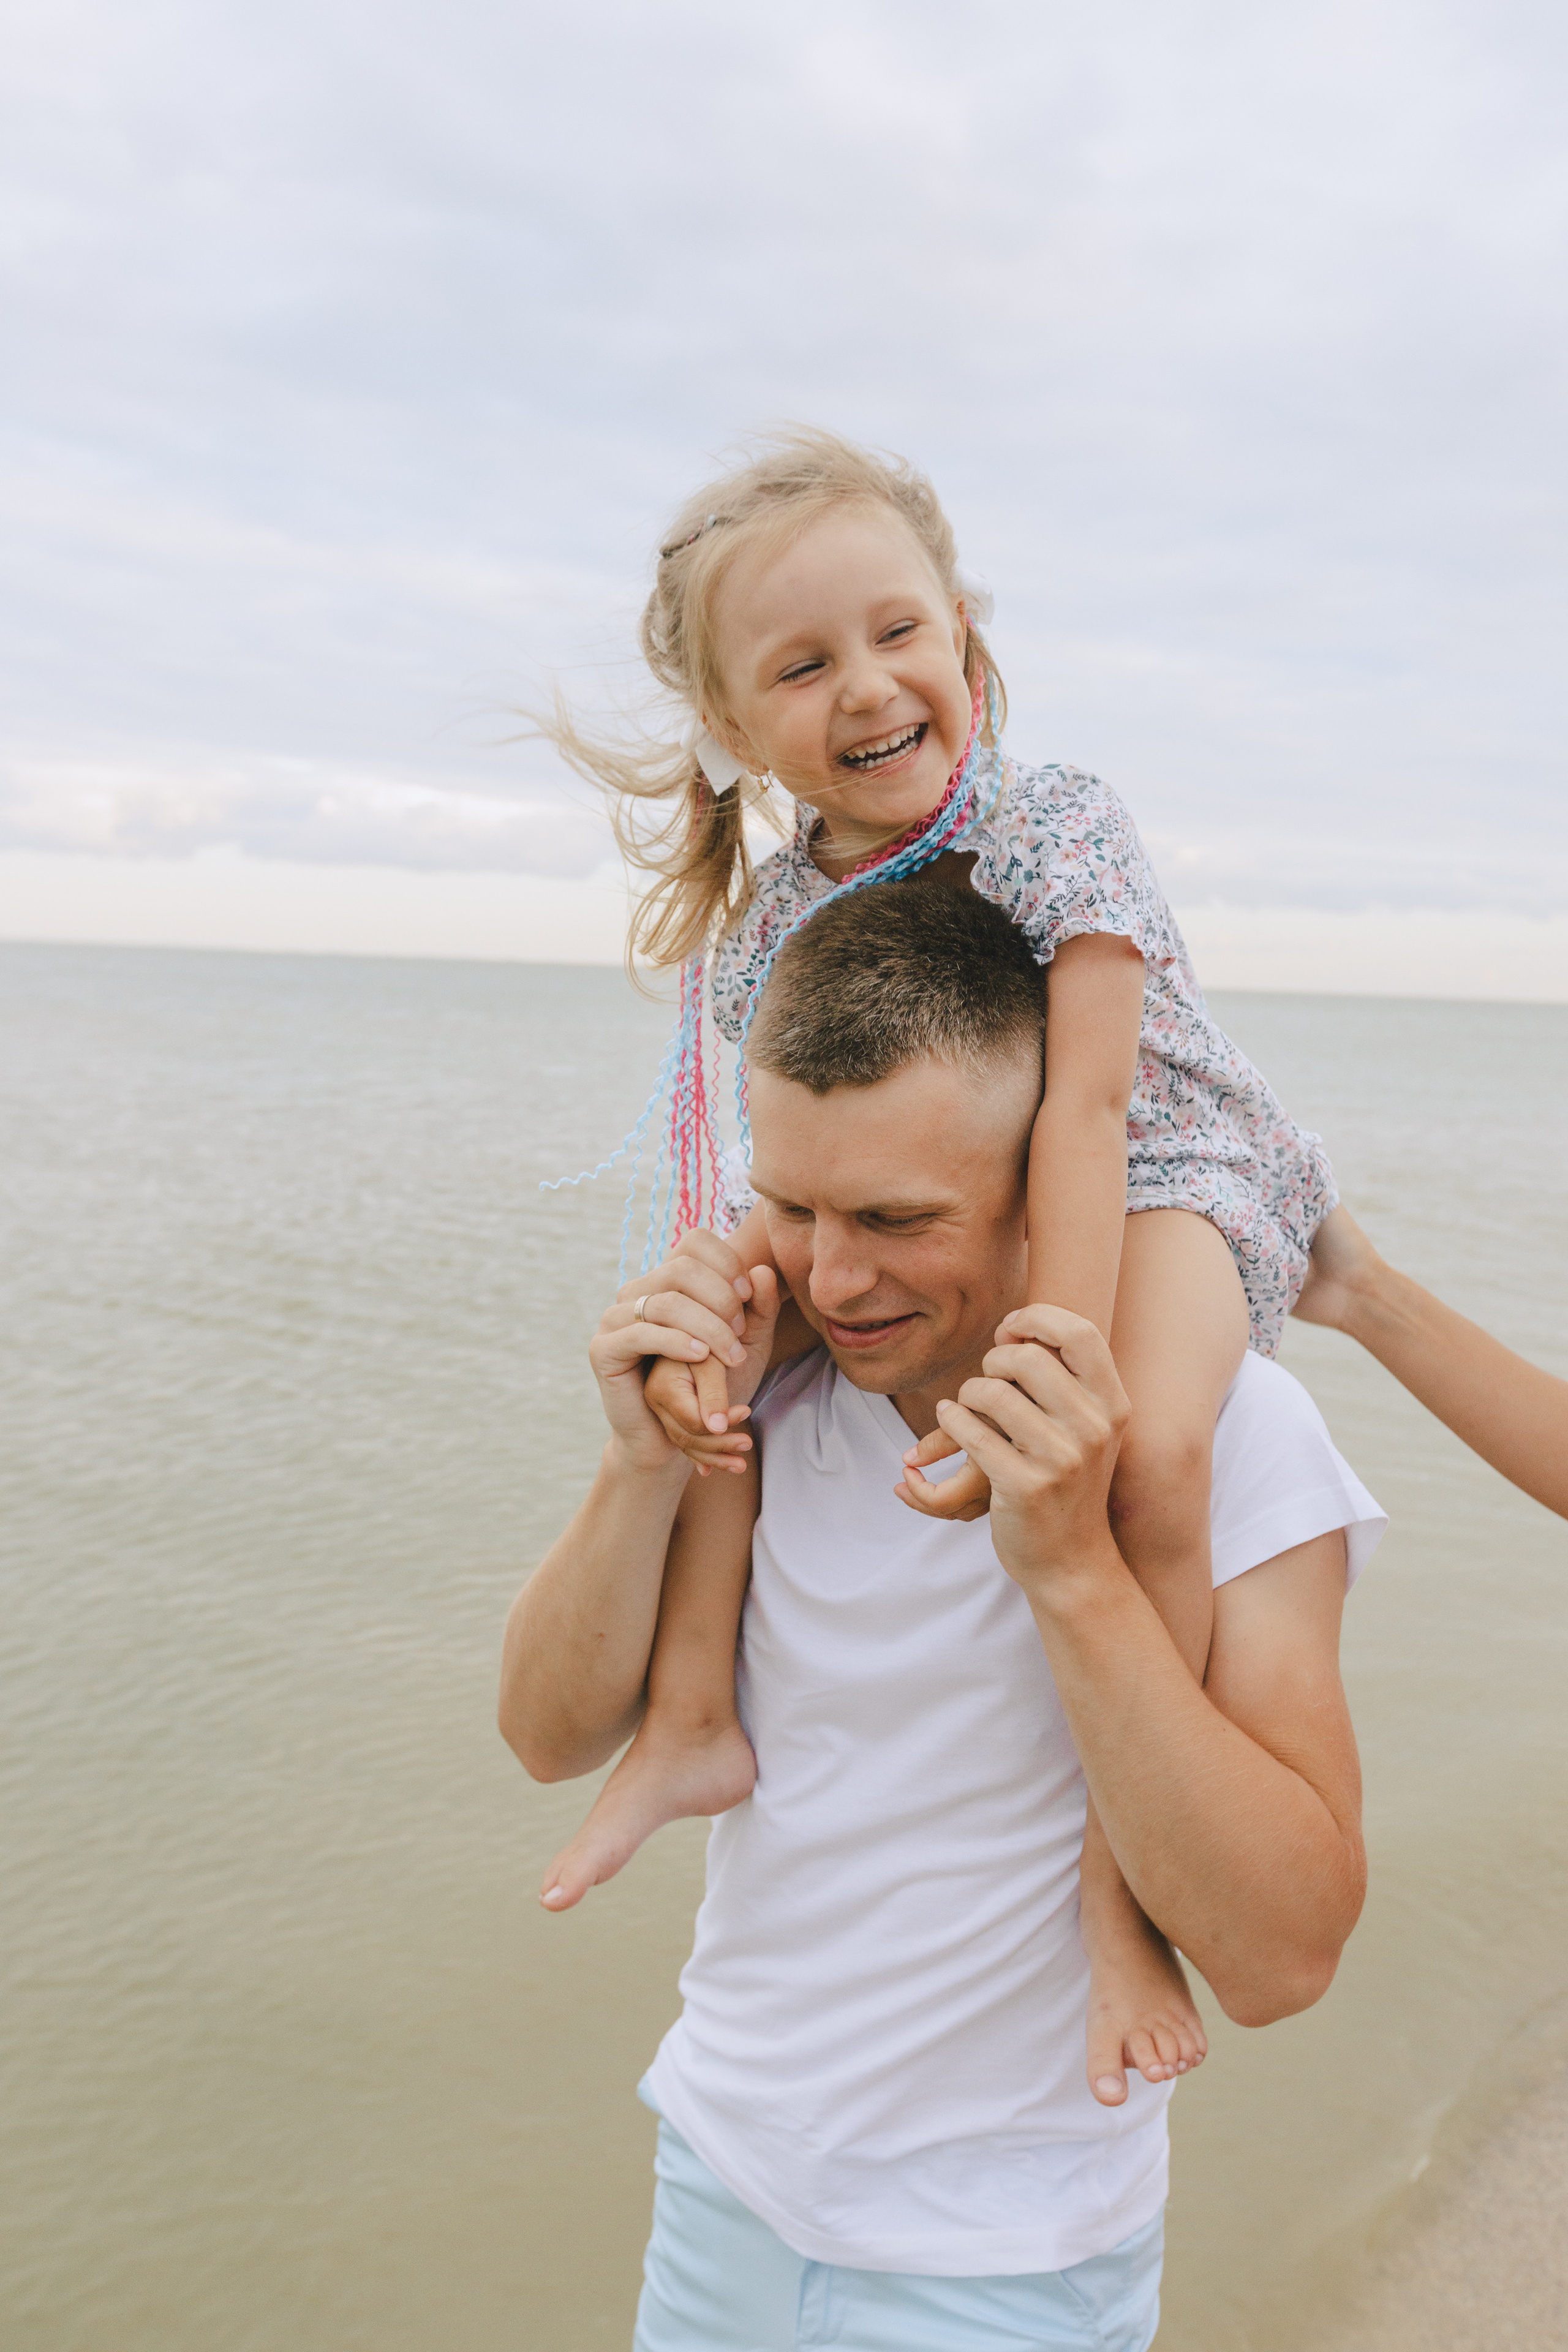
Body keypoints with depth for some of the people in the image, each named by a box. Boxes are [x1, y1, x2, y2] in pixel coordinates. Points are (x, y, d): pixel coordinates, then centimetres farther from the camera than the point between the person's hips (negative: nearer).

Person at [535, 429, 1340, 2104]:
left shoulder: (1057, 829, -22)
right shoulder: (772, 929, -7)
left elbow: (1084, 1101, -30)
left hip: (1173, 1177, -6)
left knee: (1148, 1451, -35)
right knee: (691, 1352, -4)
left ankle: (1120, 1861, -14)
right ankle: (696, 1721, 6)